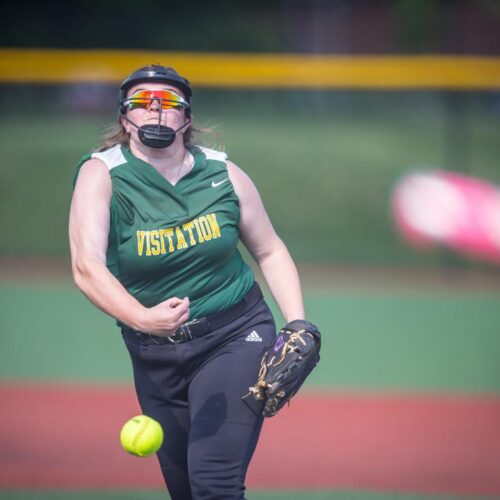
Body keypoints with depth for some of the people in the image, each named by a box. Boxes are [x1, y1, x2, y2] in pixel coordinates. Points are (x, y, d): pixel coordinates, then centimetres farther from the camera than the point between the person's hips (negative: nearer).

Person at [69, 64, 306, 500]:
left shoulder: (223, 174, -3)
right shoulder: (102, 174, -9)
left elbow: (270, 251, 10)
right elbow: (86, 266, -24)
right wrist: (141, 318, -41)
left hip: (235, 338, -1)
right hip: (155, 357, 1)